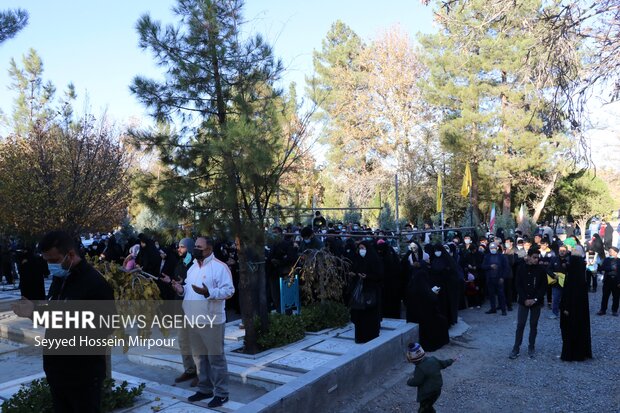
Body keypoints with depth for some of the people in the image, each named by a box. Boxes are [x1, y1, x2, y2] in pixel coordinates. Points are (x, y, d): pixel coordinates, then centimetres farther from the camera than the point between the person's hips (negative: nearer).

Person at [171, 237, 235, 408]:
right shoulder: (192, 267, 13)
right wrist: (182, 289, 1)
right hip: (194, 320, 8)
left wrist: (209, 293, -31)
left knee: (216, 358, 1)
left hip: (211, 321, -8)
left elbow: (229, 290, -19)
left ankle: (221, 393, 12)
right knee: (199, 357, 17)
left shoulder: (219, 267, -13)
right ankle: (205, 389, 31)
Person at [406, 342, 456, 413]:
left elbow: (416, 382, -24)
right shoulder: (432, 359, -5)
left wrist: (409, 381, -1)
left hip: (427, 394, -9)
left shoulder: (420, 368, -31)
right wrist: (451, 360, 32)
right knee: (428, 407, 26)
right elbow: (443, 364, 12)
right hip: (437, 390, 9)